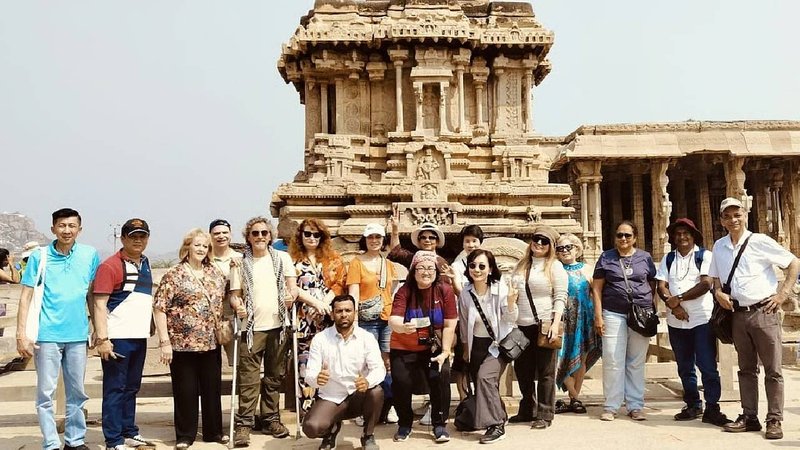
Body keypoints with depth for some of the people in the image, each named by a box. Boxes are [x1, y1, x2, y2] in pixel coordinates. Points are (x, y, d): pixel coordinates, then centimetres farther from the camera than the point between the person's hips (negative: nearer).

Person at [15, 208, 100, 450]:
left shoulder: (90, 255, 3)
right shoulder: (39, 256, -2)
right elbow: (26, 297, -1)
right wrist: (22, 334, -7)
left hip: (78, 335, 2)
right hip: (47, 335, -2)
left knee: (77, 392, 11)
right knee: (46, 393, 2)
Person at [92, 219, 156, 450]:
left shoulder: (145, 263, 13)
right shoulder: (110, 266, -9)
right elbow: (99, 304, -13)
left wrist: (149, 327, 14)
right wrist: (102, 338, -19)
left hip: (140, 337, 7)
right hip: (117, 338, -7)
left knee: (132, 387, 15)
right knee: (115, 389, -1)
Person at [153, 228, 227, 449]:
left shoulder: (215, 273, 9)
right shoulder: (174, 275, -6)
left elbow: (222, 302, 21)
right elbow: (159, 308, -8)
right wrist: (165, 341, -12)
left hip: (211, 343, 4)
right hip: (182, 344, -4)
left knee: (212, 388, 11)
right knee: (185, 391, 5)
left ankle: (214, 431, 25)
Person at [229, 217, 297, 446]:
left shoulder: (282, 258, 8)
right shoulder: (240, 263, 6)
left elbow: (292, 286, 7)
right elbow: (235, 294, 6)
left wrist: (291, 295, -14)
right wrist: (237, 304, -15)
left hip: (278, 326, 2)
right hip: (252, 327, -1)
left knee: (274, 377, 10)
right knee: (248, 379, -6)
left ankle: (271, 419, 20)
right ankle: (244, 423, 0)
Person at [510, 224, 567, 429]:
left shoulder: (555, 266, -1)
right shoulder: (521, 266, 15)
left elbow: (560, 297, -7)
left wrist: (555, 323, -18)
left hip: (544, 325, -6)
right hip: (522, 325, 6)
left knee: (545, 372, 1)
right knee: (522, 370, 11)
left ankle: (545, 415, 9)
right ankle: (527, 411, 25)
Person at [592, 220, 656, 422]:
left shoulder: (645, 258, 10)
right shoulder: (606, 258, 7)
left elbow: (653, 286, 13)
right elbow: (597, 288, 4)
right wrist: (598, 316, -4)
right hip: (614, 314, -1)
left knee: (637, 362, 6)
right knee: (613, 361, -2)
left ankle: (635, 406, 14)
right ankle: (610, 407, 6)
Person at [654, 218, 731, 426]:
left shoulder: (705, 256, 0)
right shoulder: (668, 259, 12)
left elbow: (706, 284, -12)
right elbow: (661, 286, 3)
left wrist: (678, 298, -15)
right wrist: (673, 305, -14)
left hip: (702, 319, -4)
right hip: (676, 321, 5)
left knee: (708, 366, -6)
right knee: (684, 367, 12)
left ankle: (712, 408, -1)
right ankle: (693, 405, 22)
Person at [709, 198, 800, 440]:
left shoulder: (760, 241, -5)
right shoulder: (719, 246, 9)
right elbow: (716, 277, 22)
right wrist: (718, 292, 2)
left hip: (764, 312, -5)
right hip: (738, 315, 5)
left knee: (772, 369, 0)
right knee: (746, 368, 12)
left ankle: (774, 420, 6)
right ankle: (749, 416, 19)